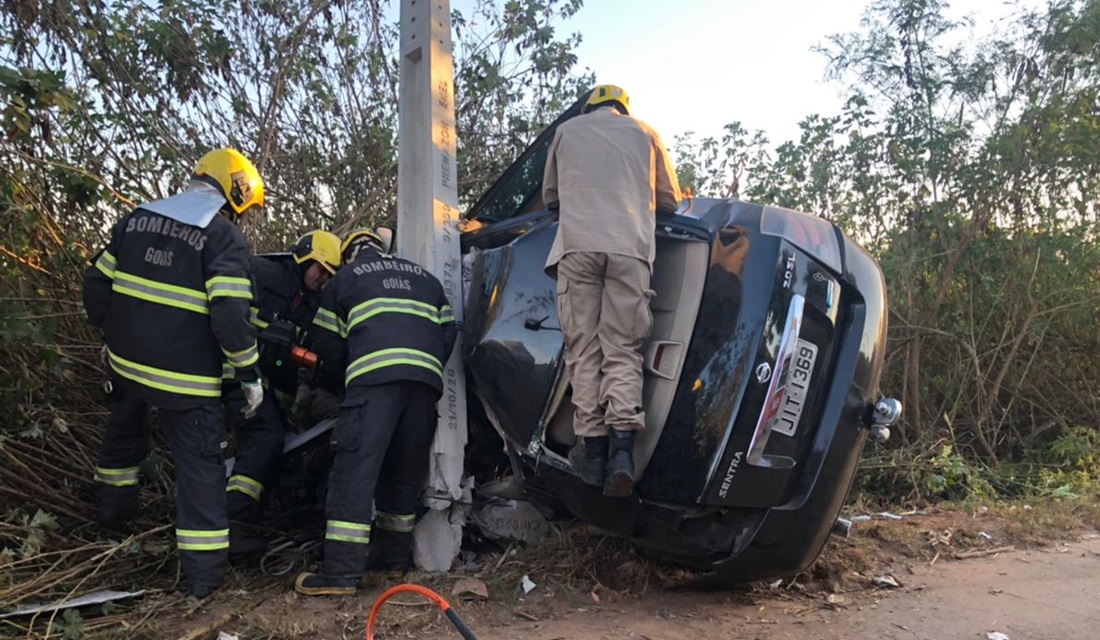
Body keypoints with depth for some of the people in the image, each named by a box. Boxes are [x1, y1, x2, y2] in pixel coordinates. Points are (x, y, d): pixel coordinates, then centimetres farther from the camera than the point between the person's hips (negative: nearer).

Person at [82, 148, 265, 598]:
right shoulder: (223, 236, -14)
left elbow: (97, 282, 12)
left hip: (126, 360, 7)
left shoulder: (136, 219, 7)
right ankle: (204, 572, 3)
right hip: (186, 375, -7)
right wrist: (249, 373, -12)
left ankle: (114, 510, 51)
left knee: (124, 432, 33)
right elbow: (230, 315, -22)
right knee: (200, 464, 0)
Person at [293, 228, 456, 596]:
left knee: (355, 468, -7)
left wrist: (347, 374, 38)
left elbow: (327, 346, 21)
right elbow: (449, 331, 24)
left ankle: (340, 572, -11)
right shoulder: (424, 277, 33)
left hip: (375, 374, -4)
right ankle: (393, 556, 21)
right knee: (404, 472, 15)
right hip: (427, 376, 5)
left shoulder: (346, 277, 22)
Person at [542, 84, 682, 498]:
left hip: (578, 246, 0)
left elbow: (550, 196, 32)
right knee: (623, 350, -2)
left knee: (584, 349, 1)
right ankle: (622, 445, -18)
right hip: (630, 249, 1)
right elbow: (669, 200, 28)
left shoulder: (567, 130, 23)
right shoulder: (644, 133, 24)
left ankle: (592, 448, -5)